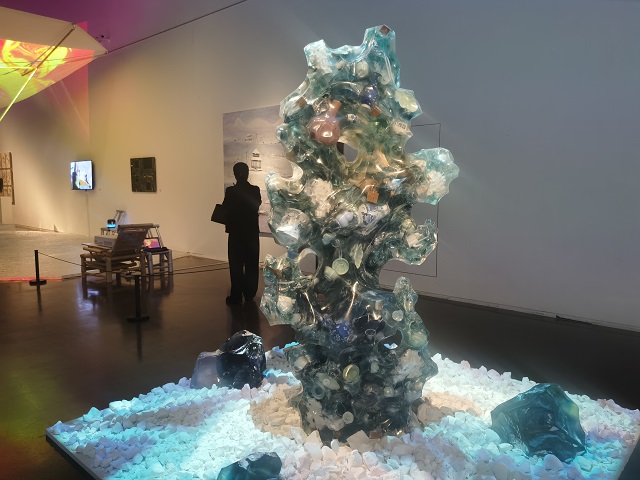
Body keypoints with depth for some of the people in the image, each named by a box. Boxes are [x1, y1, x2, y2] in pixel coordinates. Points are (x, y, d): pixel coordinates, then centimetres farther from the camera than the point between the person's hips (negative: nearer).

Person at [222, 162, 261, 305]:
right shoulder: (255, 190, -6)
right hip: (252, 232, 3)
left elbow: (225, 209, -6)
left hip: (236, 232, -3)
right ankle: (250, 294, 20)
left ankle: (236, 296, 6)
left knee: (236, 265, 5)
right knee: (251, 264, 13)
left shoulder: (230, 191, -14)